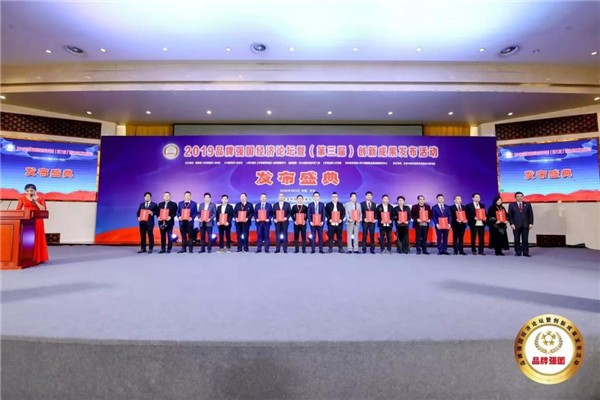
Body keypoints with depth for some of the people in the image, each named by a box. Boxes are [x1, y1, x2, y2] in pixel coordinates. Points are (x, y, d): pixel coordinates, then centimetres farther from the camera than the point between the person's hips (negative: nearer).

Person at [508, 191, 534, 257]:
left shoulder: (527, 204, 10)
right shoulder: (511, 205, 5)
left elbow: (530, 214, 7)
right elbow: (510, 215, 2)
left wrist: (531, 223, -1)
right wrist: (511, 224, -7)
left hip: (525, 225, 1)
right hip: (516, 225, -1)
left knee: (525, 239, 1)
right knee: (517, 240, 2)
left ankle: (526, 252, 6)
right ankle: (518, 252, 9)